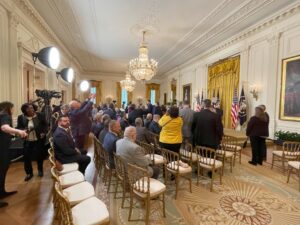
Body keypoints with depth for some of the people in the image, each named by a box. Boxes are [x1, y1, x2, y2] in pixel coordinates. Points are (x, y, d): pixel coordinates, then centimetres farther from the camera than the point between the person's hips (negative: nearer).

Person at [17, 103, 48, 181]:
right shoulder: (21, 117, -4)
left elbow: (45, 125, 1)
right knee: (27, 157, 3)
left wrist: (44, 132, -12)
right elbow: (18, 128, 0)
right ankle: (29, 173, 23)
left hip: (39, 140, -1)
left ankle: (40, 170, 34)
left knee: (40, 155, 10)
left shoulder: (40, 115, -7)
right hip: (27, 141, 1)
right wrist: (23, 130, -21)